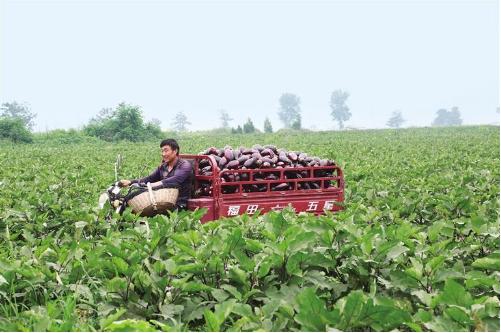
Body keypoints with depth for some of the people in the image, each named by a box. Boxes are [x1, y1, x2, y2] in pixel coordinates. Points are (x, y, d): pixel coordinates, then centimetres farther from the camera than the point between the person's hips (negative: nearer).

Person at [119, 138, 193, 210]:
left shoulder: (185, 166, -10)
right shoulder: (163, 167, 14)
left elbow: (174, 181, -27)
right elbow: (149, 179, 9)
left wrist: (151, 186, -40)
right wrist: (130, 182, -8)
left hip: (179, 205, -6)